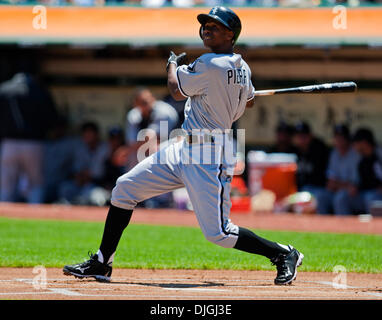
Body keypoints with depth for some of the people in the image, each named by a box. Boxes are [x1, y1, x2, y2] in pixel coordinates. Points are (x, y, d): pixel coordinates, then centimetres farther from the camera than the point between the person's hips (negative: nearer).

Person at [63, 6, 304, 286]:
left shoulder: (210, 65, -19)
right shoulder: (242, 68, 8)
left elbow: (177, 91, -5)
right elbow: (248, 101, 26)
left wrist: (173, 64, 13)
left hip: (208, 160, -10)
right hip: (184, 149, 10)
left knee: (218, 233, -10)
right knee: (125, 187, 5)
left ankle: (284, 254, 9)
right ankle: (101, 264, 10)